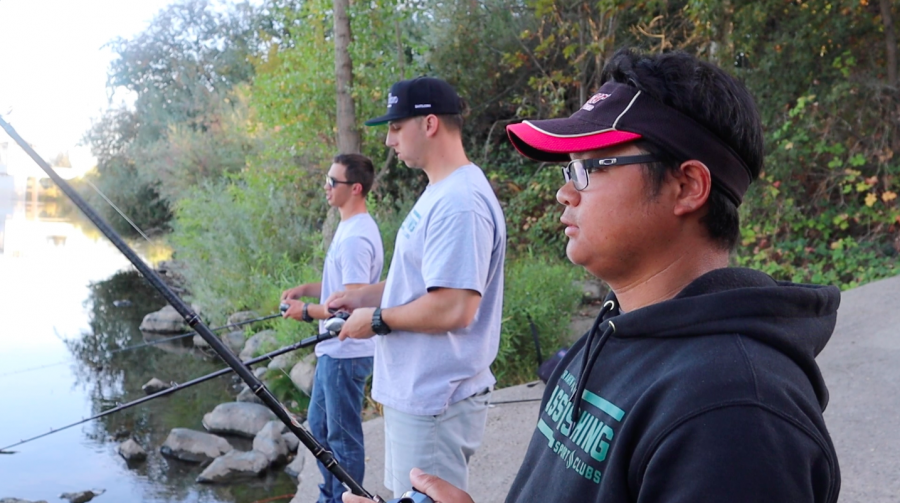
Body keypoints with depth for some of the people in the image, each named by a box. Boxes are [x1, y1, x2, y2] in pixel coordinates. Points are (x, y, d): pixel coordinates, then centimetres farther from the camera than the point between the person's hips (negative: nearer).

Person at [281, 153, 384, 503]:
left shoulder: (355, 238, -23)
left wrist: (307, 312, -14)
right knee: (319, 426, 22)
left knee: (343, 437, 3)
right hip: (334, 350, 11)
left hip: (347, 354, -11)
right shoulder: (350, 228, 9)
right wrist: (306, 289, 8)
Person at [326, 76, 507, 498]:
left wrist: (377, 319, -15)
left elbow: (454, 308, -28)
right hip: (418, 393, 10)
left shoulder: (459, 201, -22)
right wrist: (364, 295, 9)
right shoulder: (440, 193, 11)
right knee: (411, 494, 21)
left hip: (434, 402, -10)